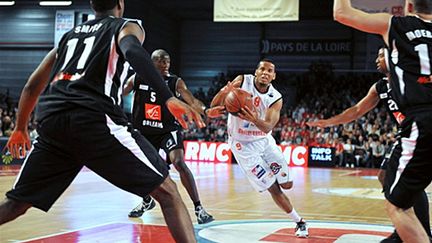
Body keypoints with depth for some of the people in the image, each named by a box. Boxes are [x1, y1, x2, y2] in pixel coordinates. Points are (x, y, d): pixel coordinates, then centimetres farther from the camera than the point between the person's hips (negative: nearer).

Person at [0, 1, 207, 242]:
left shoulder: (69, 34, 32)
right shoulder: (127, 26, 16)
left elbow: (32, 86, 34)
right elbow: (133, 51, -11)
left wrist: (20, 128, 48)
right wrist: (169, 99, -20)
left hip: (51, 122, 6)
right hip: (96, 120, -5)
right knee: (167, 192, 2)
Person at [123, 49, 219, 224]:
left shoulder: (175, 82, -11)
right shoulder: (137, 79, -5)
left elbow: (192, 101, -22)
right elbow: (119, 94, 6)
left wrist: (205, 110, -41)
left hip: (168, 130, -4)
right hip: (144, 131, 4)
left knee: (179, 163, -24)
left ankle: (198, 208, -21)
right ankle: (147, 201, 42)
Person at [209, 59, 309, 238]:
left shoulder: (276, 98, -10)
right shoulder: (242, 82, -15)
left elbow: (268, 127, -25)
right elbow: (214, 106, -17)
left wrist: (255, 119, -47)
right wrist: (223, 93, -39)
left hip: (264, 141, 3)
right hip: (243, 145, -3)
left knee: (286, 184, 2)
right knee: (272, 188, -4)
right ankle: (299, 222, 12)